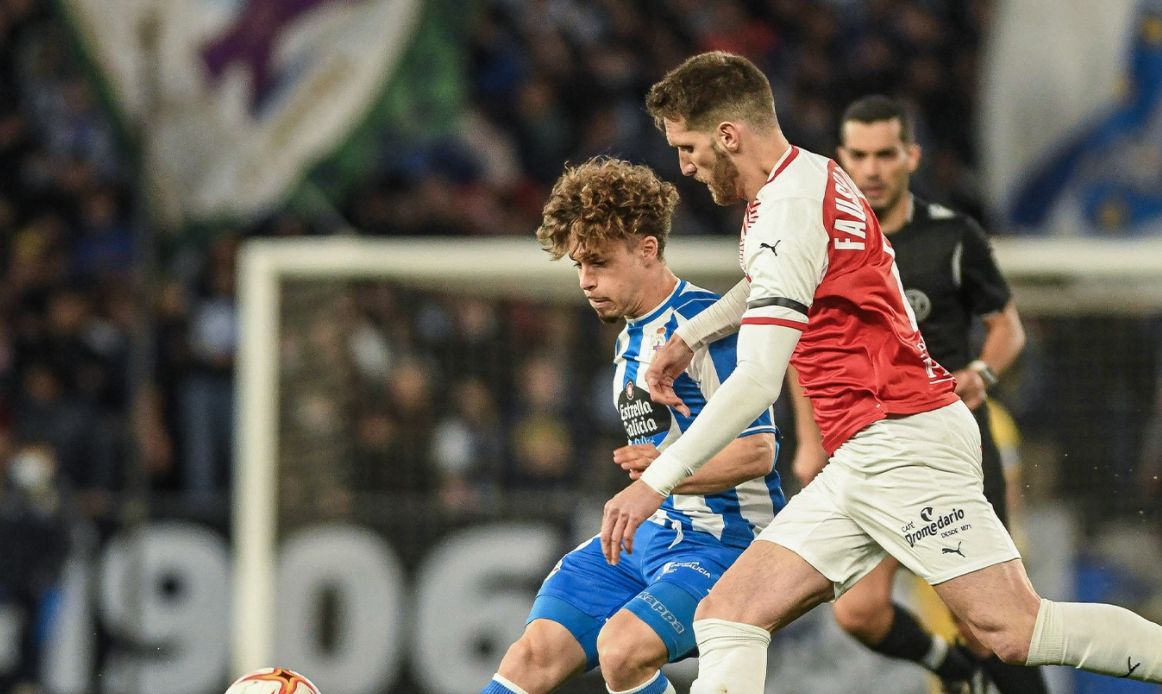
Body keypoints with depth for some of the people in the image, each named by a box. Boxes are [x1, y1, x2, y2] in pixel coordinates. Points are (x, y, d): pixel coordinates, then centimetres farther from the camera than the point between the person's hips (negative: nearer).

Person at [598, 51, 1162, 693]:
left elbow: (757, 382, -21)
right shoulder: (809, 177, 16)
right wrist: (688, 336, 36)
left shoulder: (788, 208, -14)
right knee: (727, 617, 0)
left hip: (902, 441, -10)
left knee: (1015, 631, -17)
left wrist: (655, 482, -19)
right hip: (862, 462, 10)